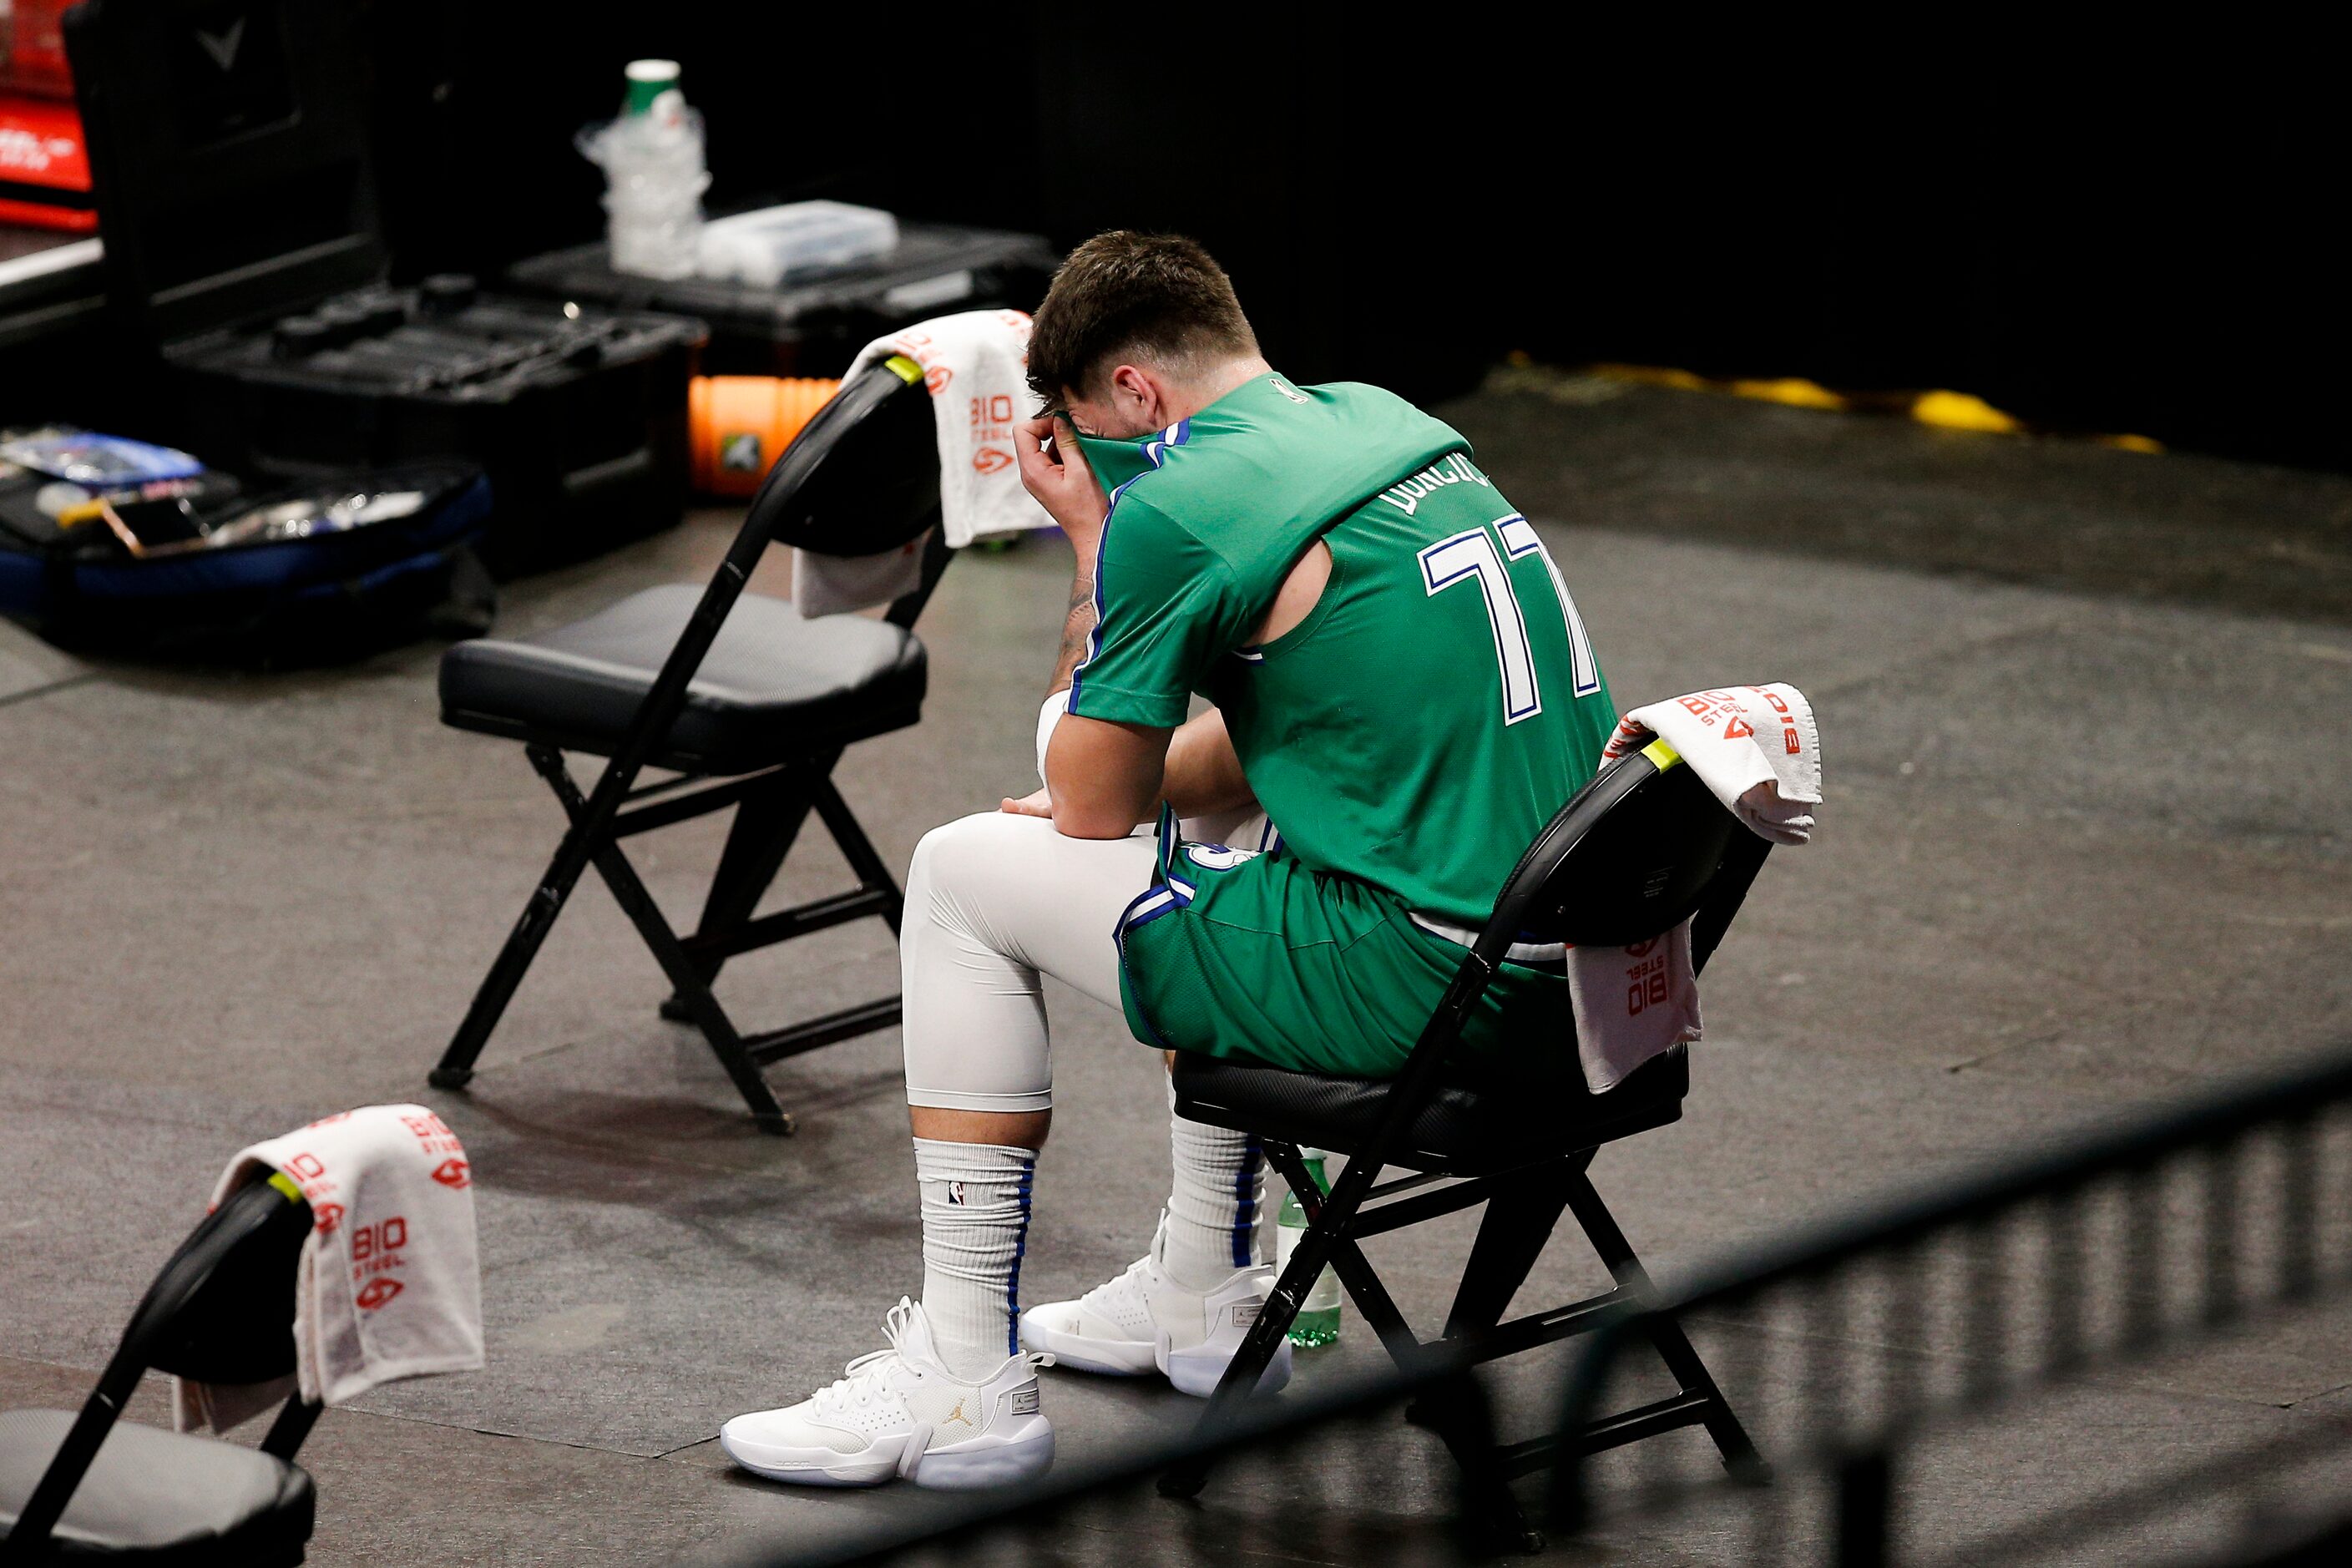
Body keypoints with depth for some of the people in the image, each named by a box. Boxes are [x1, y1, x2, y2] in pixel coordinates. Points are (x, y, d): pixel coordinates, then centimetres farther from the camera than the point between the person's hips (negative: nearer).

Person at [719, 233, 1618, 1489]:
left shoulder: (1172, 513, -12)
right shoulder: (1381, 423, 14)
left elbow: (1090, 803, 1)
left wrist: (1091, 539, 6)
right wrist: (1126, 795, 23)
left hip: (1426, 982, -9)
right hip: (1572, 949, 9)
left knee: (963, 880, 4)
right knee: (1219, 829, 36)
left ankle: (968, 1378, 7)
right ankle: (1204, 1297, 43)